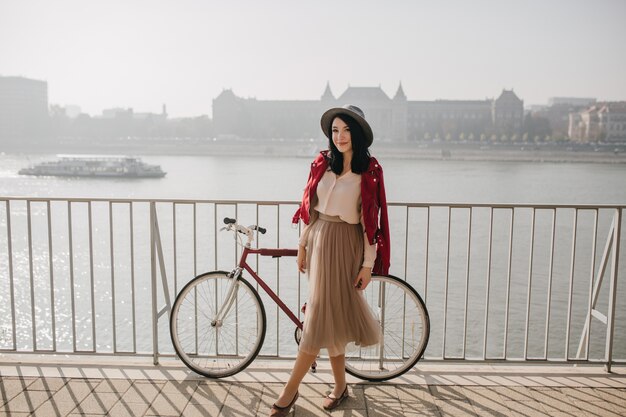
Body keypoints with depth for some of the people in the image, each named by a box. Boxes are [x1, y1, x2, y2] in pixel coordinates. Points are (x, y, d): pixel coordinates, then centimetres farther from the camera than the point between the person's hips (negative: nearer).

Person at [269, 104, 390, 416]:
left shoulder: (369, 172, -6)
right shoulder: (322, 163, 5)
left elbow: (371, 221, -7)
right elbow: (309, 209, 10)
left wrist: (368, 264, -9)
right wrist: (303, 245, 8)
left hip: (344, 245, -4)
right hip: (318, 240, 5)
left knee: (321, 316, -3)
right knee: (332, 316, 11)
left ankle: (290, 392, 8)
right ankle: (340, 386, 26)